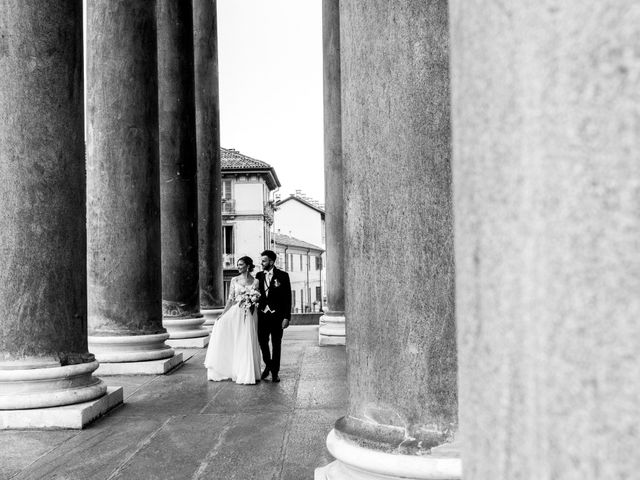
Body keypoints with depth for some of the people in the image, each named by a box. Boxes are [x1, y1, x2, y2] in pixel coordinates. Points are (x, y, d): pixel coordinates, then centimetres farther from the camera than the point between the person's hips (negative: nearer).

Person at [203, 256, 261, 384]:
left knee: (248, 344, 0)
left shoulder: (255, 281, 2)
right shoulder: (234, 280, 6)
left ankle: (248, 374, 9)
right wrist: (223, 314, -2)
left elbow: (259, 300, 8)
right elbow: (230, 299, 5)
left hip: (249, 316, -1)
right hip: (235, 313, 1)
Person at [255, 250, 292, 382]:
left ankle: (275, 372, 15)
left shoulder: (283, 276, -4)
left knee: (276, 344, 4)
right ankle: (268, 365, 28)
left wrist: (287, 317, -10)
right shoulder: (259, 275, 9)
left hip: (277, 315, -3)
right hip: (262, 314, 3)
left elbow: (287, 297, -5)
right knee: (262, 341, 3)